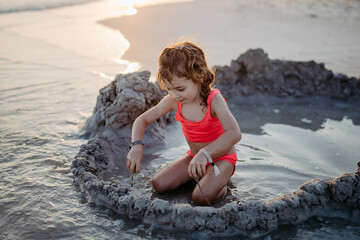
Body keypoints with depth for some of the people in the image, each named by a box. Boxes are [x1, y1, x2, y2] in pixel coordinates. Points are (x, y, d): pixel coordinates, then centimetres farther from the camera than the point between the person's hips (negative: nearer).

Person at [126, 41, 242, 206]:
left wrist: (205, 154, -55)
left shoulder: (214, 100, -27)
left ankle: (221, 183, 4)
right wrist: (136, 146, -24)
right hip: (194, 157, 6)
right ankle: (201, 175, 11)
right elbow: (142, 120, -4)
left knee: (201, 197, -28)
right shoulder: (173, 101, -12)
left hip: (221, 158, -6)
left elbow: (235, 133, -43)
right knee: (158, 184, -8)